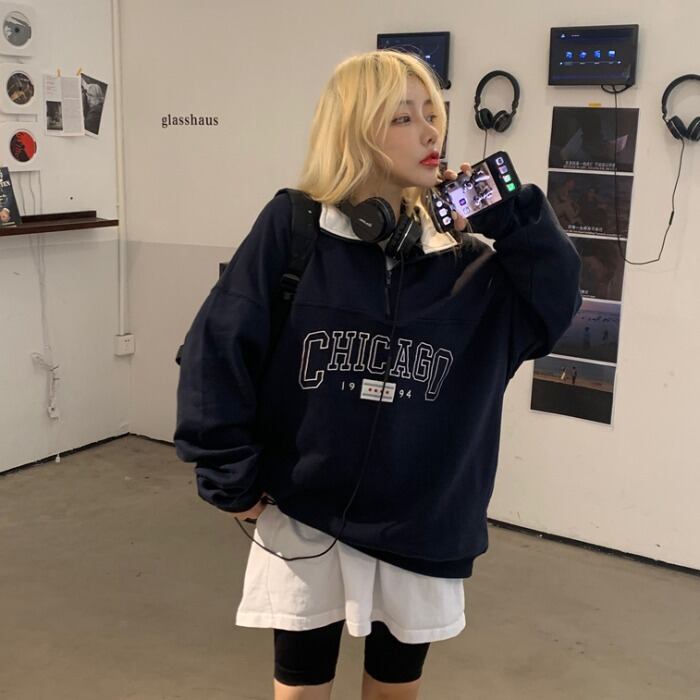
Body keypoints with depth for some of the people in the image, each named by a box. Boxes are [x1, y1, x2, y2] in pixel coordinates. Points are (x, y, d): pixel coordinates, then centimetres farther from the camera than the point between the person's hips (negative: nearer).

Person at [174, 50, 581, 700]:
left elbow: (554, 309, -8)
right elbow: (216, 349, -11)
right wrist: (230, 479, -9)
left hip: (421, 529, 3)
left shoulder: (462, 254, -1)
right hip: (304, 521, -2)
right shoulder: (293, 228, -11)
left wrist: (514, 215, -17)